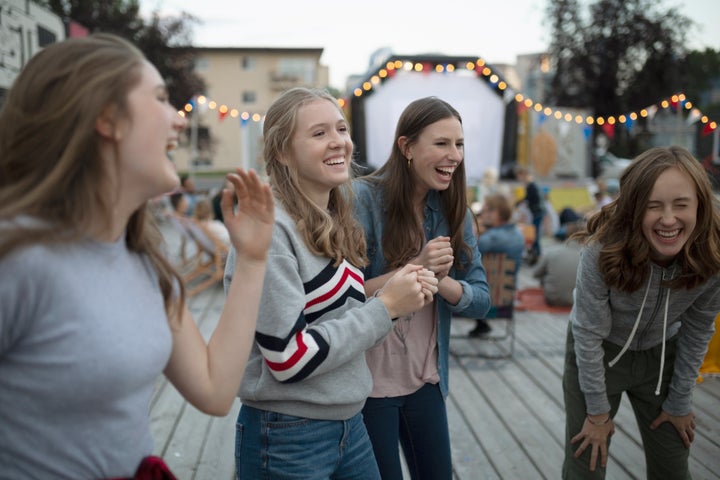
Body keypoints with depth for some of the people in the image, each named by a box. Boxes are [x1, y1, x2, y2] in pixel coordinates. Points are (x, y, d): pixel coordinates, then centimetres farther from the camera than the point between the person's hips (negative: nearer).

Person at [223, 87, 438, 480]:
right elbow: (289, 358, -22)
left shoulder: (337, 224, 5)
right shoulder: (269, 228, -20)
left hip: (349, 424, 8)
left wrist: (401, 295, -6)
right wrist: (386, 306, -17)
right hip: (288, 439, -8)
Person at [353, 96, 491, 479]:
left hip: (426, 382, 5)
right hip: (367, 382, -5)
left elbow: (481, 301, -2)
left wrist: (441, 280, -22)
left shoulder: (454, 210, 1)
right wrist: (415, 268, -29)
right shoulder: (363, 199, -16)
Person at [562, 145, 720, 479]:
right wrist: (598, 411, -14)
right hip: (597, 356, -3)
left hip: (661, 354, 3)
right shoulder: (603, 252, -33)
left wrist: (680, 402, 0)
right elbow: (589, 335, -21)